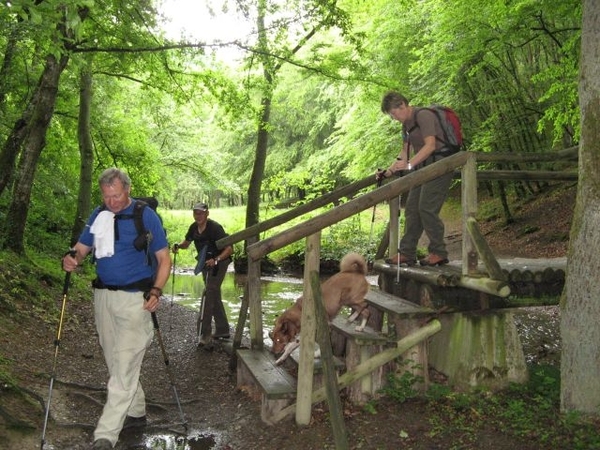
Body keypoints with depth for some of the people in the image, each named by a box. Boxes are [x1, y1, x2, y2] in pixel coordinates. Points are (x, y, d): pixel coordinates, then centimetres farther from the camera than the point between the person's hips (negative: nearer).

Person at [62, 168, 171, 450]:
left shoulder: (146, 216, -7)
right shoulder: (98, 215, 7)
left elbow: (164, 259, -4)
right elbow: (81, 248, 11)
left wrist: (156, 291, -18)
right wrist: (71, 259, -13)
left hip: (135, 298, -6)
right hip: (103, 296, 6)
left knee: (124, 367, -9)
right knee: (115, 361, 15)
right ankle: (136, 412, 32)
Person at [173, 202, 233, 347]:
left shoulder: (215, 227, -23)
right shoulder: (194, 227, -2)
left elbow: (229, 249, -24)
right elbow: (186, 243, 14)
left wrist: (216, 260, -37)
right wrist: (178, 246, -9)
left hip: (219, 263, -8)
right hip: (206, 263, 8)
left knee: (208, 294, -16)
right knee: (214, 296, 15)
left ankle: (205, 336, -14)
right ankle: (223, 330, 28)